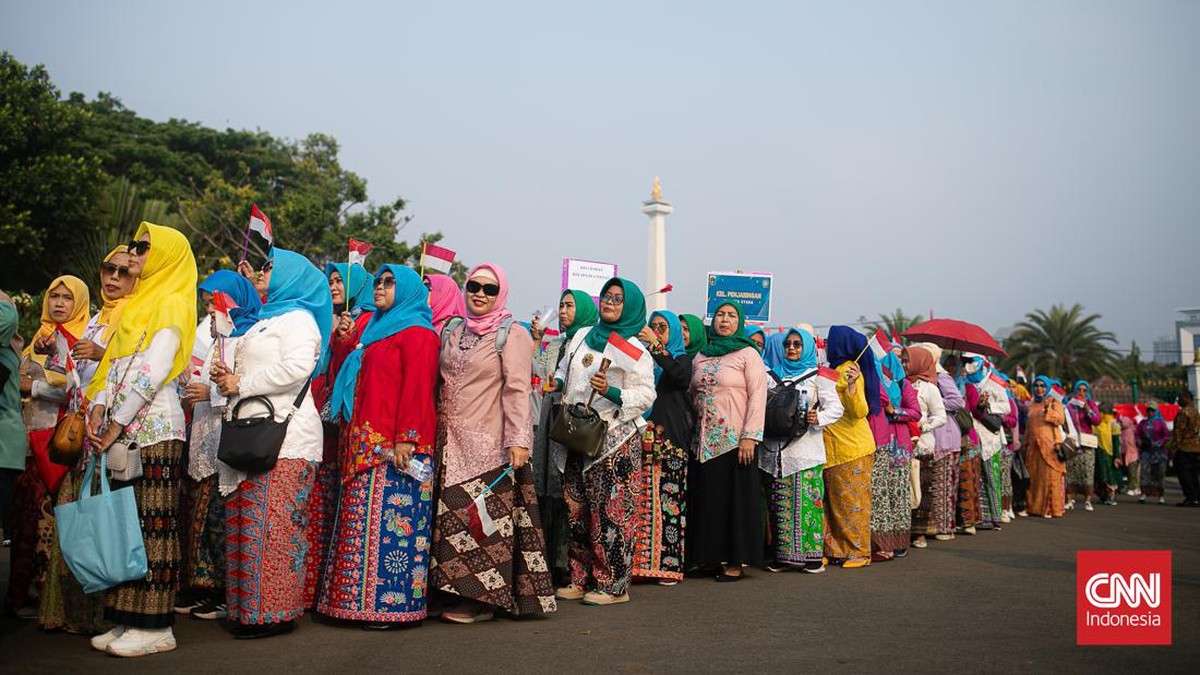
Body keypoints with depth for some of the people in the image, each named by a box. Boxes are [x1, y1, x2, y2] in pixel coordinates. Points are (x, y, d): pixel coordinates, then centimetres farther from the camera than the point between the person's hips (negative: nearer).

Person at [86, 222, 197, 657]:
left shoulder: (171, 303, -5)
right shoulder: (138, 302, 21)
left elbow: (152, 372, -13)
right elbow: (114, 365, 16)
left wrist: (115, 426, -13)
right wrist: (98, 410, 1)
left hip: (154, 426, -8)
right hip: (124, 428, 8)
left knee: (153, 523, -6)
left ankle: (155, 626, -2)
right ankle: (126, 620, 12)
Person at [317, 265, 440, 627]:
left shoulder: (416, 333, -4)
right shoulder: (378, 330, 25)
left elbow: (416, 390, -14)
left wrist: (406, 439, -22)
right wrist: (352, 440, 19)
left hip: (396, 448, -9)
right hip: (367, 446, 9)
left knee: (391, 522, -10)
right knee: (364, 524, 8)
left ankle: (394, 603, -5)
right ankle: (362, 599, 13)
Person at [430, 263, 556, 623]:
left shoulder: (512, 335, -4)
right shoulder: (452, 332, 15)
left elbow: (518, 390, -11)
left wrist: (518, 440, -18)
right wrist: (434, 431, 13)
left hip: (488, 444, -6)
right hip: (451, 443, 6)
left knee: (484, 516, -5)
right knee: (452, 515, 7)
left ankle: (484, 599, 5)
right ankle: (459, 590, 17)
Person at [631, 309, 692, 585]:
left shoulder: (682, 359, 10)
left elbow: (679, 376, -14)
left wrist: (655, 346, -16)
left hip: (671, 439, -3)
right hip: (644, 438, 3)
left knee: (669, 500, -7)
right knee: (641, 500, -3)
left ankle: (668, 563, -3)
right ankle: (641, 561, 1)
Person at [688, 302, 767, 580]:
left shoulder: (748, 354, -1)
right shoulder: (700, 357, 14)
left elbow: (758, 396, -8)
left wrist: (750, 437, -15)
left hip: (734, 440, -5)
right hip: (704, 442, 5)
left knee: (735, 498, -1)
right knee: (707, 498, 7)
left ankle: (736, 561, 7)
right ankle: (710, 557, 17)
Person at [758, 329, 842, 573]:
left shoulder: (817, 379, 9)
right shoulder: (769, 377, 16)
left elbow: (836, 407, 1)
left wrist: (819, 419, -17)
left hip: (806, 450, -2)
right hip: (776, 450, 3)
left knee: (808, 502, -6)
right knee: (780, 505, 2)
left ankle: (812, 555, 0)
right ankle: (783, 554, 8)